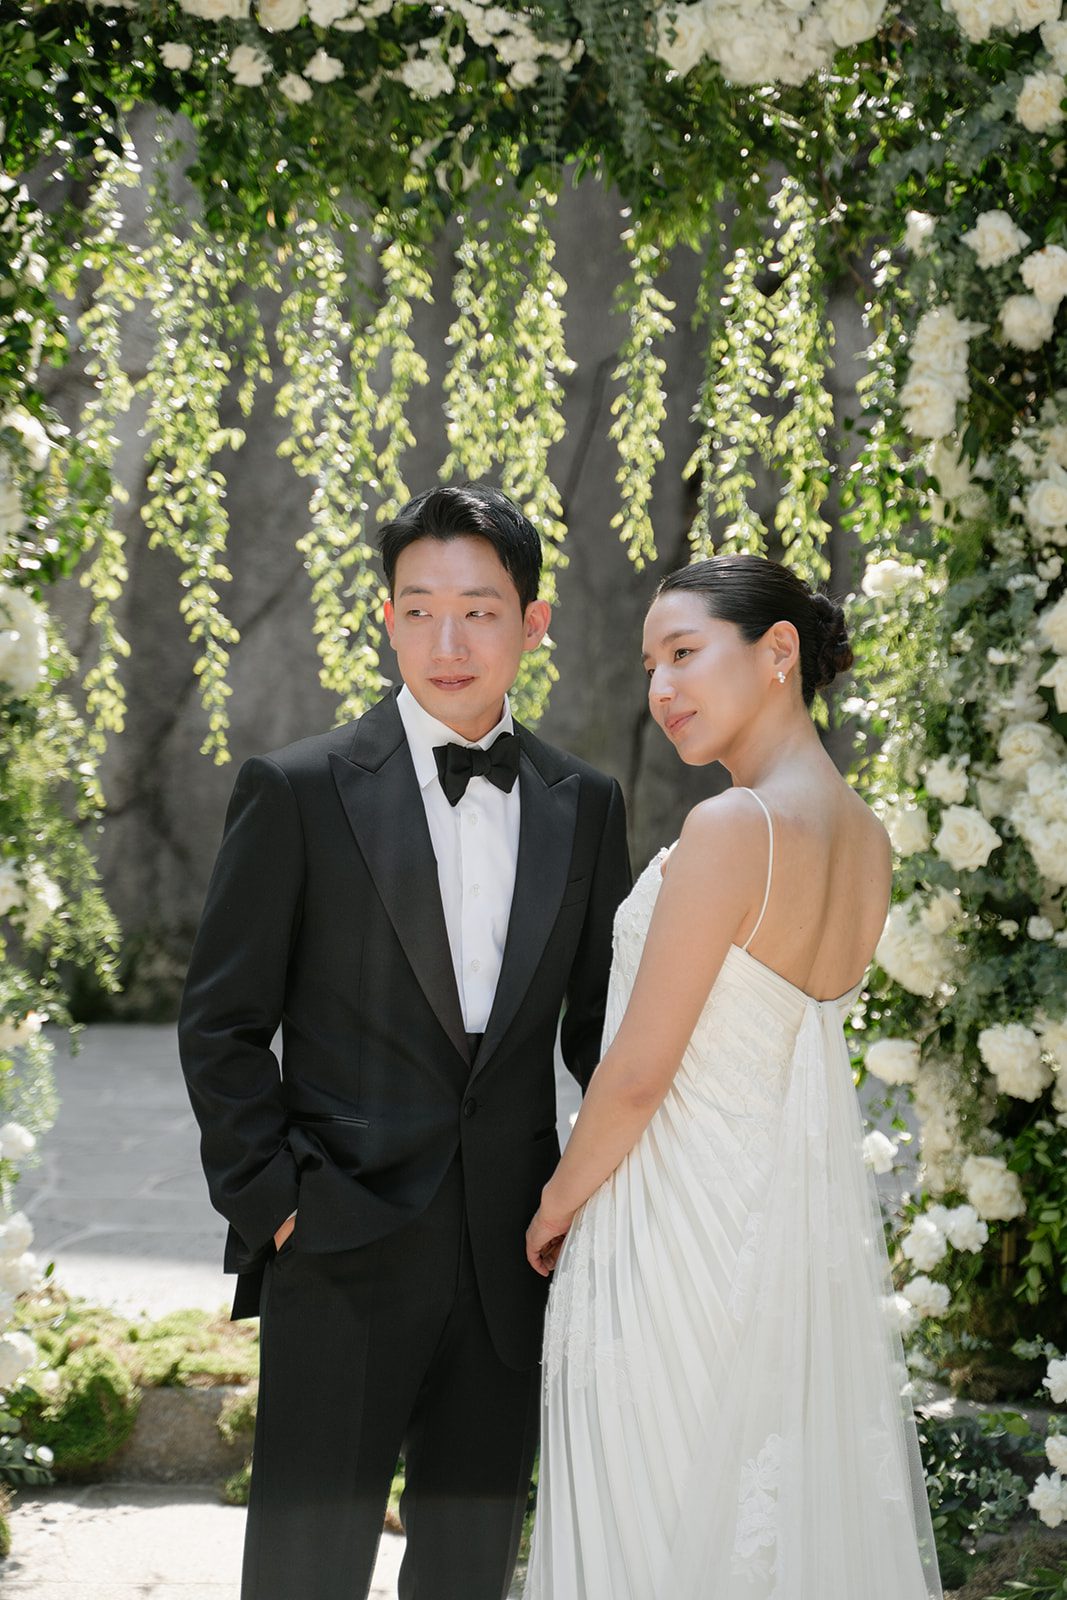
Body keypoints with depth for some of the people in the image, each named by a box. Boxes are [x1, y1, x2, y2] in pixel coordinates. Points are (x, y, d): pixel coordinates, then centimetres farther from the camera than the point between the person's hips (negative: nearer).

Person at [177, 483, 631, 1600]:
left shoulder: (585, 805, 8)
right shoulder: (297, 790, -4)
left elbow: (599, 1027, 13)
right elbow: (220, 1025, -2)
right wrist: (273, 1202, -9)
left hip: (509, 1259, 4)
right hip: (341, 1257, -3)